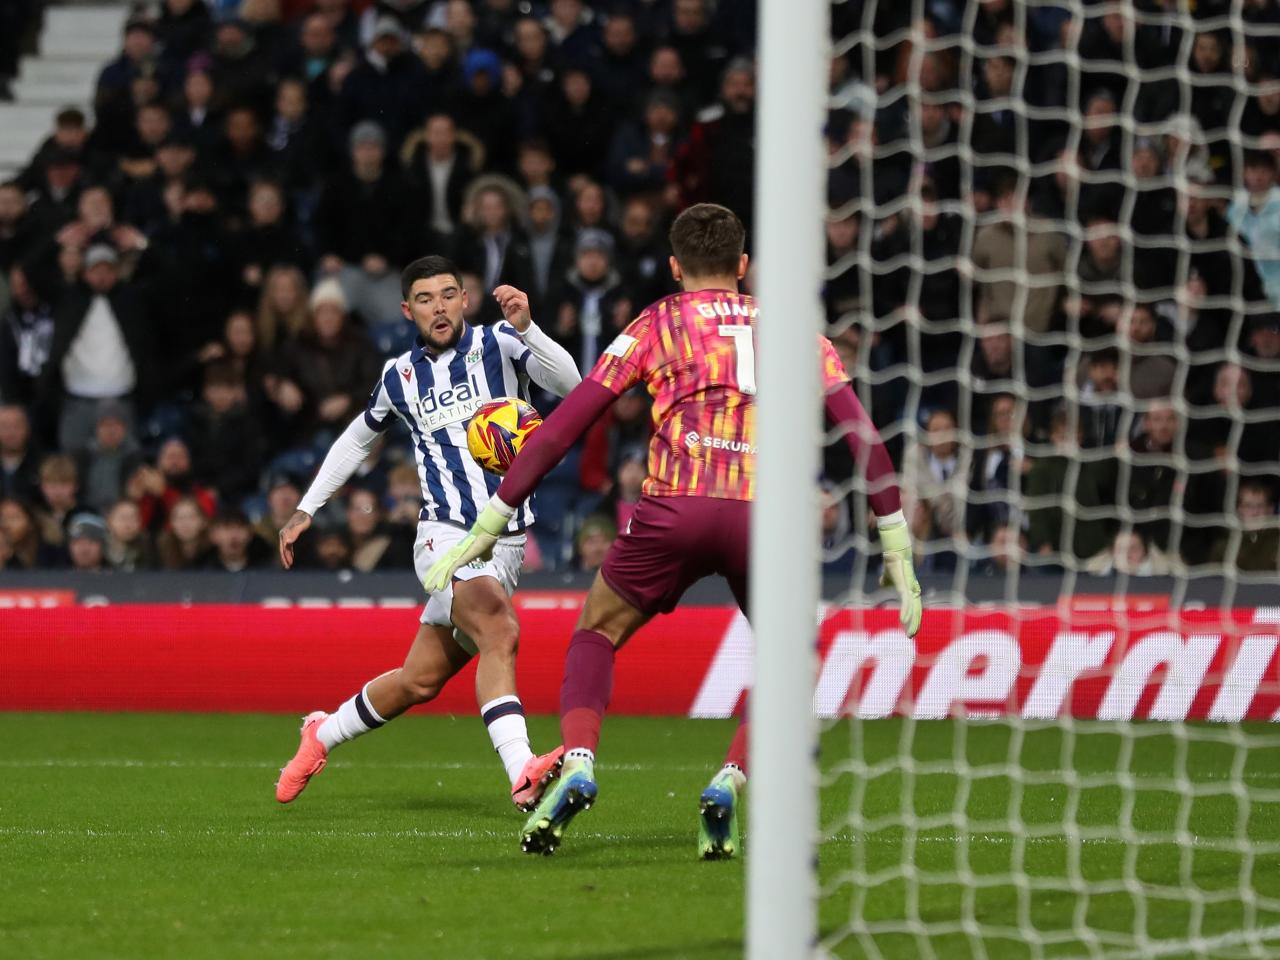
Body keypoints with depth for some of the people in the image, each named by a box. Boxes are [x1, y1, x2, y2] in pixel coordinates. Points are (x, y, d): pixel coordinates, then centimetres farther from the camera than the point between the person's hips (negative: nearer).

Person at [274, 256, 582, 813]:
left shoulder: (496, 345, 2)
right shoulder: (399, 376, 9)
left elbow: (568, 383, -16)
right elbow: (358, 438, 29)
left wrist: (525, 328, -31)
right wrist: (306, 509, 29)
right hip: (445, 533, -1)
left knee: (420, 681, 4)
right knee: (499, 630, -30)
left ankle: (323, 735, 30)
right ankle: (522, 773, -41)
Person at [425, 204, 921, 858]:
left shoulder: (656, 324, 18)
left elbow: (564, 426, 14)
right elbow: (863, 435, 15)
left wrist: (486, 528, 17)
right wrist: (898, 551, 18)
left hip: (675, 509, -1)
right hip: (764, 514, 1)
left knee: (596, 634, 22)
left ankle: (577, 766, -3)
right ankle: (729, 783, 0)